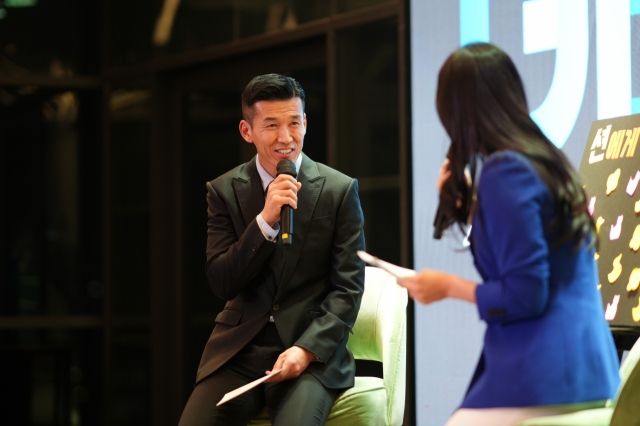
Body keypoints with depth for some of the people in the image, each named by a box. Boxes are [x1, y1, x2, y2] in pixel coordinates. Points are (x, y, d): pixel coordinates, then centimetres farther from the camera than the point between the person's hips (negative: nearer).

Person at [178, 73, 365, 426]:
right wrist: (265, 220, -13)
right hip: (238, 351, 2)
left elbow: (348, 288, 0)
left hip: (312, 349, -2)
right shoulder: (224, 191, 6)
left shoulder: (339, 191, 1)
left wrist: (306, 350, -15)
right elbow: (220, 284, -1)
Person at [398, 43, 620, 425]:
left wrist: (449, 286, -4)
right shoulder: (547, 160, 13)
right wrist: (461, 201, 22)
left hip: (543, 379, -9)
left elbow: (526, 295, -18)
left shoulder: (504, 172, -15)